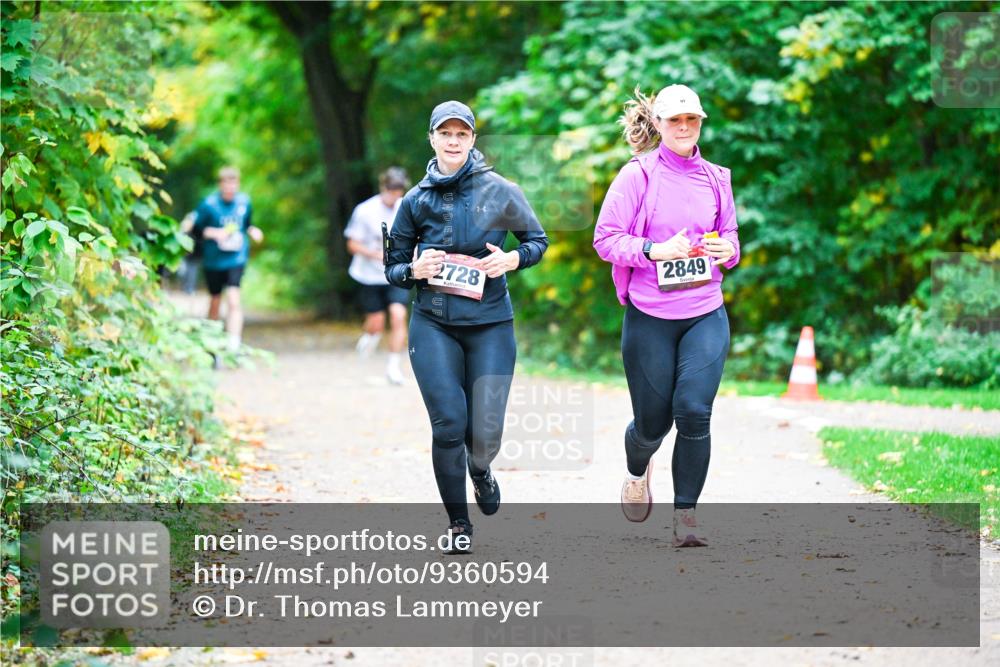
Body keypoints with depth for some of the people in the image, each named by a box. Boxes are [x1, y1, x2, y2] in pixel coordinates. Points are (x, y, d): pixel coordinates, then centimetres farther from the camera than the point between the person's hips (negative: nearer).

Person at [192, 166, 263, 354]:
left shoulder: (244, 202, 2)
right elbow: (195, 228, -3)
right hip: (213, 260, 0)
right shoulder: (209, 204, -8)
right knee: (215, 301, 12)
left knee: (234, 300, -16)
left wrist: (252, 231, -4)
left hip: (236, 259, 0)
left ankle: (234, 344, -22)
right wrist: (214, 233, -18)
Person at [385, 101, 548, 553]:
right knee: (448, 423, -11)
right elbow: (393, 267, 13)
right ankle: (457, 522, 10)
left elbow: (538, 240, 11)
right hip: (433, 325, 1)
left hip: (490, 325, -1)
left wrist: (513, 259, -9)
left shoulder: (499, 191, 0)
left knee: (485, 431, -6)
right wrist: (414, 270, -10)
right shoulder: (416, 200, 5)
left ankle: (480, 468, 34)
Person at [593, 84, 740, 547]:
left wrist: (726, 250, -5)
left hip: (705, 315, 2)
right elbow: (605, 238, -6)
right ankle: (637, 472, 43)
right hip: (649, 317, -2)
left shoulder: (715, 178, 9)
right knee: (652, 422, 6)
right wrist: (655, 251, -20)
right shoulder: (638, 175, -3)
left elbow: (730, 238, 19)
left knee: (694, 412, -14)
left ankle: (685, 516, -3)